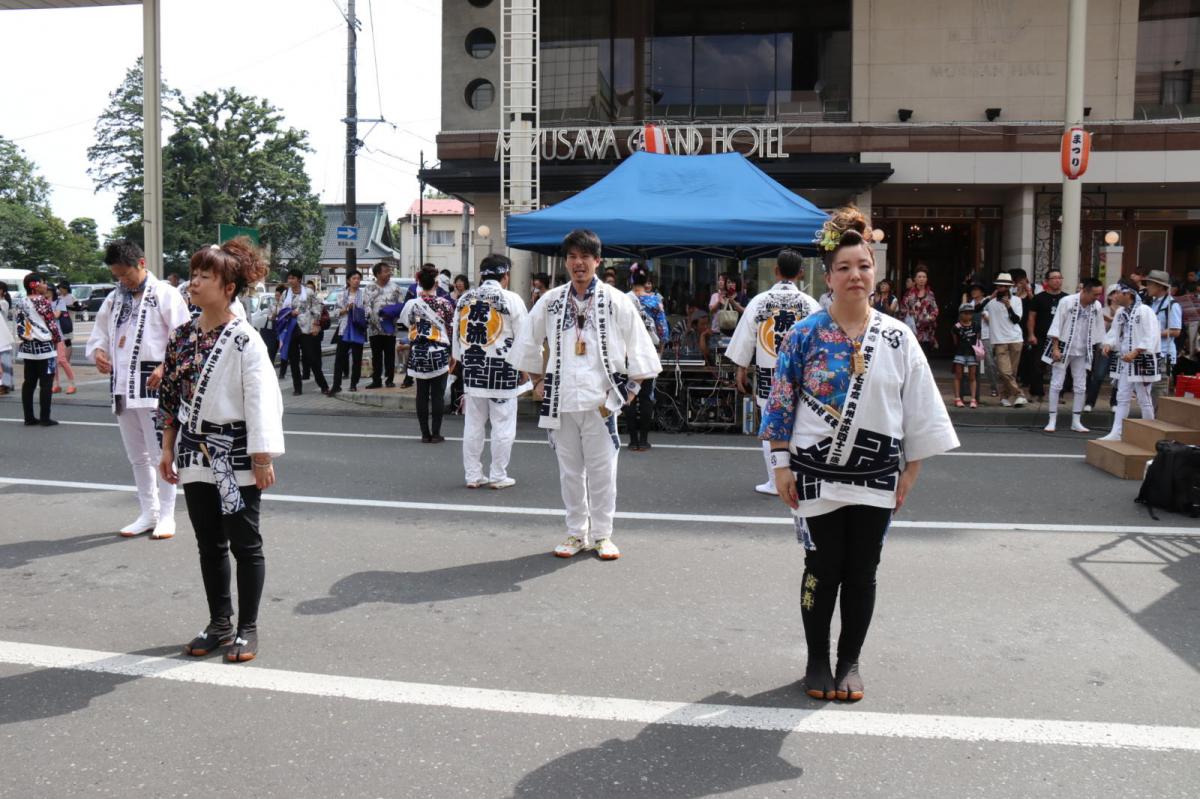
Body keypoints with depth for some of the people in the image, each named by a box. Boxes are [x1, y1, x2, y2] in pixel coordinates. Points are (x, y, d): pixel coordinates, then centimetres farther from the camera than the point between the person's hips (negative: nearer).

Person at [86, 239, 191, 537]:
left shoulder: (164, 293, -4)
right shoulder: (113, 299, 14)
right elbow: (99, 333, 20)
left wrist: (165, 367, -19)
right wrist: (98, 351, -2)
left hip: (153, 382, -6)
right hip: (121, 385, 6)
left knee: (160, 452, -3)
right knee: (136, 455, 13)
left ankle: (166, 515, 7)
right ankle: (147, 513, 23)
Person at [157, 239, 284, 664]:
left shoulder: (244, 340, -13)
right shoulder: (182, 336, 6)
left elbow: (263, 400, -16)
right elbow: (170, 395, 13)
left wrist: (262, 457, -17)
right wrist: (168, 449, 12)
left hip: (235, 457, -6)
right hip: (196, 456, 7)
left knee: (245, 544, 4)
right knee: (209, 544, 15)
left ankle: (247, 629, 17)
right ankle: (219, 625, 28)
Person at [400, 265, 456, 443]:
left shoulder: (412, 304, -2)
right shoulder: (445, 303, -8)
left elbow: (407, 324, 7)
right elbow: (452, 329, -4)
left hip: (418, 353, 2)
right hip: (439, 353, -2)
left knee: (422, 395, 8)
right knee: (437, 395, 4)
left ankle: (425, 433, 10)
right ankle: (436, 433, 4)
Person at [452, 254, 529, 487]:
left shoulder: (464, 299, 8)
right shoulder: (511, 299, -7)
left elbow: (457, 335, 14)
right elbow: (522, 338, -6)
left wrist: (460, 361, 23)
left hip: (472, 368, 5)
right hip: (502, 369, -5)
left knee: (473, 425, 10)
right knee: (502, 425, 3)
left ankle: (473, 475, 15)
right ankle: (498, 476, 7)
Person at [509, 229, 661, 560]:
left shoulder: (616, 301, 1)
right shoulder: (550, 301, 7)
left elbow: (638, 346, 4)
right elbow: (528, 342, 17)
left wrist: (632, 388, 0)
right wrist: (538, 381, 13)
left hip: (601, 399, -2)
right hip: (561, 399, 2)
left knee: (602, 470, 1)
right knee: (570, 470, 9)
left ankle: (602, 535, 14)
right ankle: (576, 533, 20)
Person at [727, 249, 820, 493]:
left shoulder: (759, 301, -3)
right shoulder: (810, 304, -3)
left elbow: (745, 339, 2)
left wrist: (741, 370, 12)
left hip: (768, 375, 0)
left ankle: (775, 483, 11)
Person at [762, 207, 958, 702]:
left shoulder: (898, 338, 1)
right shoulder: (804, 336, -4)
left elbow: (919, 407, 4)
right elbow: (781, 402, -2)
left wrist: (911, 469, 2)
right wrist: (782, 466, -6)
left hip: (876, 475, 2)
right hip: (817, 472, -2)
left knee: (861, 573, 8)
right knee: (822, 569, 5)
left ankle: (849, 663, 24)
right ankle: (817, 662, 22)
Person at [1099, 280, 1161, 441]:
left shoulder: (1144, 311, -16)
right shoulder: (1121, 312, 7)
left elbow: (1150, 338, -20)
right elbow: (1115, 332, 12)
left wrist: (1135, 353, -27)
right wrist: (1109, 344, -8)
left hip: (1142, 361, -7)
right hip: (1125, 361, 7)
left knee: (1144, 399, 3)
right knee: (1122, 398, 7)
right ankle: (1116, 433, 9)